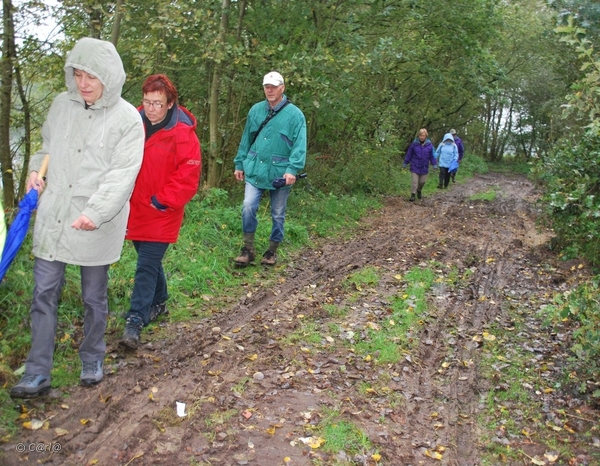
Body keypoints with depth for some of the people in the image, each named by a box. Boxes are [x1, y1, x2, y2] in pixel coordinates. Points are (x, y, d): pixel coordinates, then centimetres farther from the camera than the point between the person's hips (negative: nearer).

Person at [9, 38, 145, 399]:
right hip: (53, 216, 4)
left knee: (95, 297, 11)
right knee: (44, 293, 4)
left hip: (97, 224, -4)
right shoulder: (62, 104, 5)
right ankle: (38, 374, 15)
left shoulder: (127, 118, -10)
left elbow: (122, 175, -16)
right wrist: (36, 170, 2)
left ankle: (93, 360, 33)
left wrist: (95, 213, -25)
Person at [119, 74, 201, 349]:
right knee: (149, 260, 20)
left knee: (147, 266, -6)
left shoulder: (182, 134, -14)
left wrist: (162, 201, -16)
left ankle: (135, 322, -1)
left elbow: (187, 177, -16)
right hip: (135, 210, 6)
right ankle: (158, 302, 41)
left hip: (161, 215, -6)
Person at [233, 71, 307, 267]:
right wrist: (239, 164, 12)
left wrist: (292, 169, -23)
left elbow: (299, 145, -12)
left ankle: (272, 251, 25)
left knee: (278, 214, 9)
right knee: (248, 207, -9)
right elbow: (246, 139, 13)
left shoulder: (294, 114, -6)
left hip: (279, 172, -2)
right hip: (255, 170, 2)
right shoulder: (256, 110, 6)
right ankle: (248, 248, 6)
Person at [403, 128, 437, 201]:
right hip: (415, 167, -2)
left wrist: (434, 164, 3)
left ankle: (419, 191, 40)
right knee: (414, 182, -4)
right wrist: (405, 163, 4)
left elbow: (432, 155, 4)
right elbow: (409, 154, 0)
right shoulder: (414, 144, -8)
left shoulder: (429, 145, -5)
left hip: (424, 167, 2)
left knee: (422, 181, 14)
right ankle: (412, 195, 6)